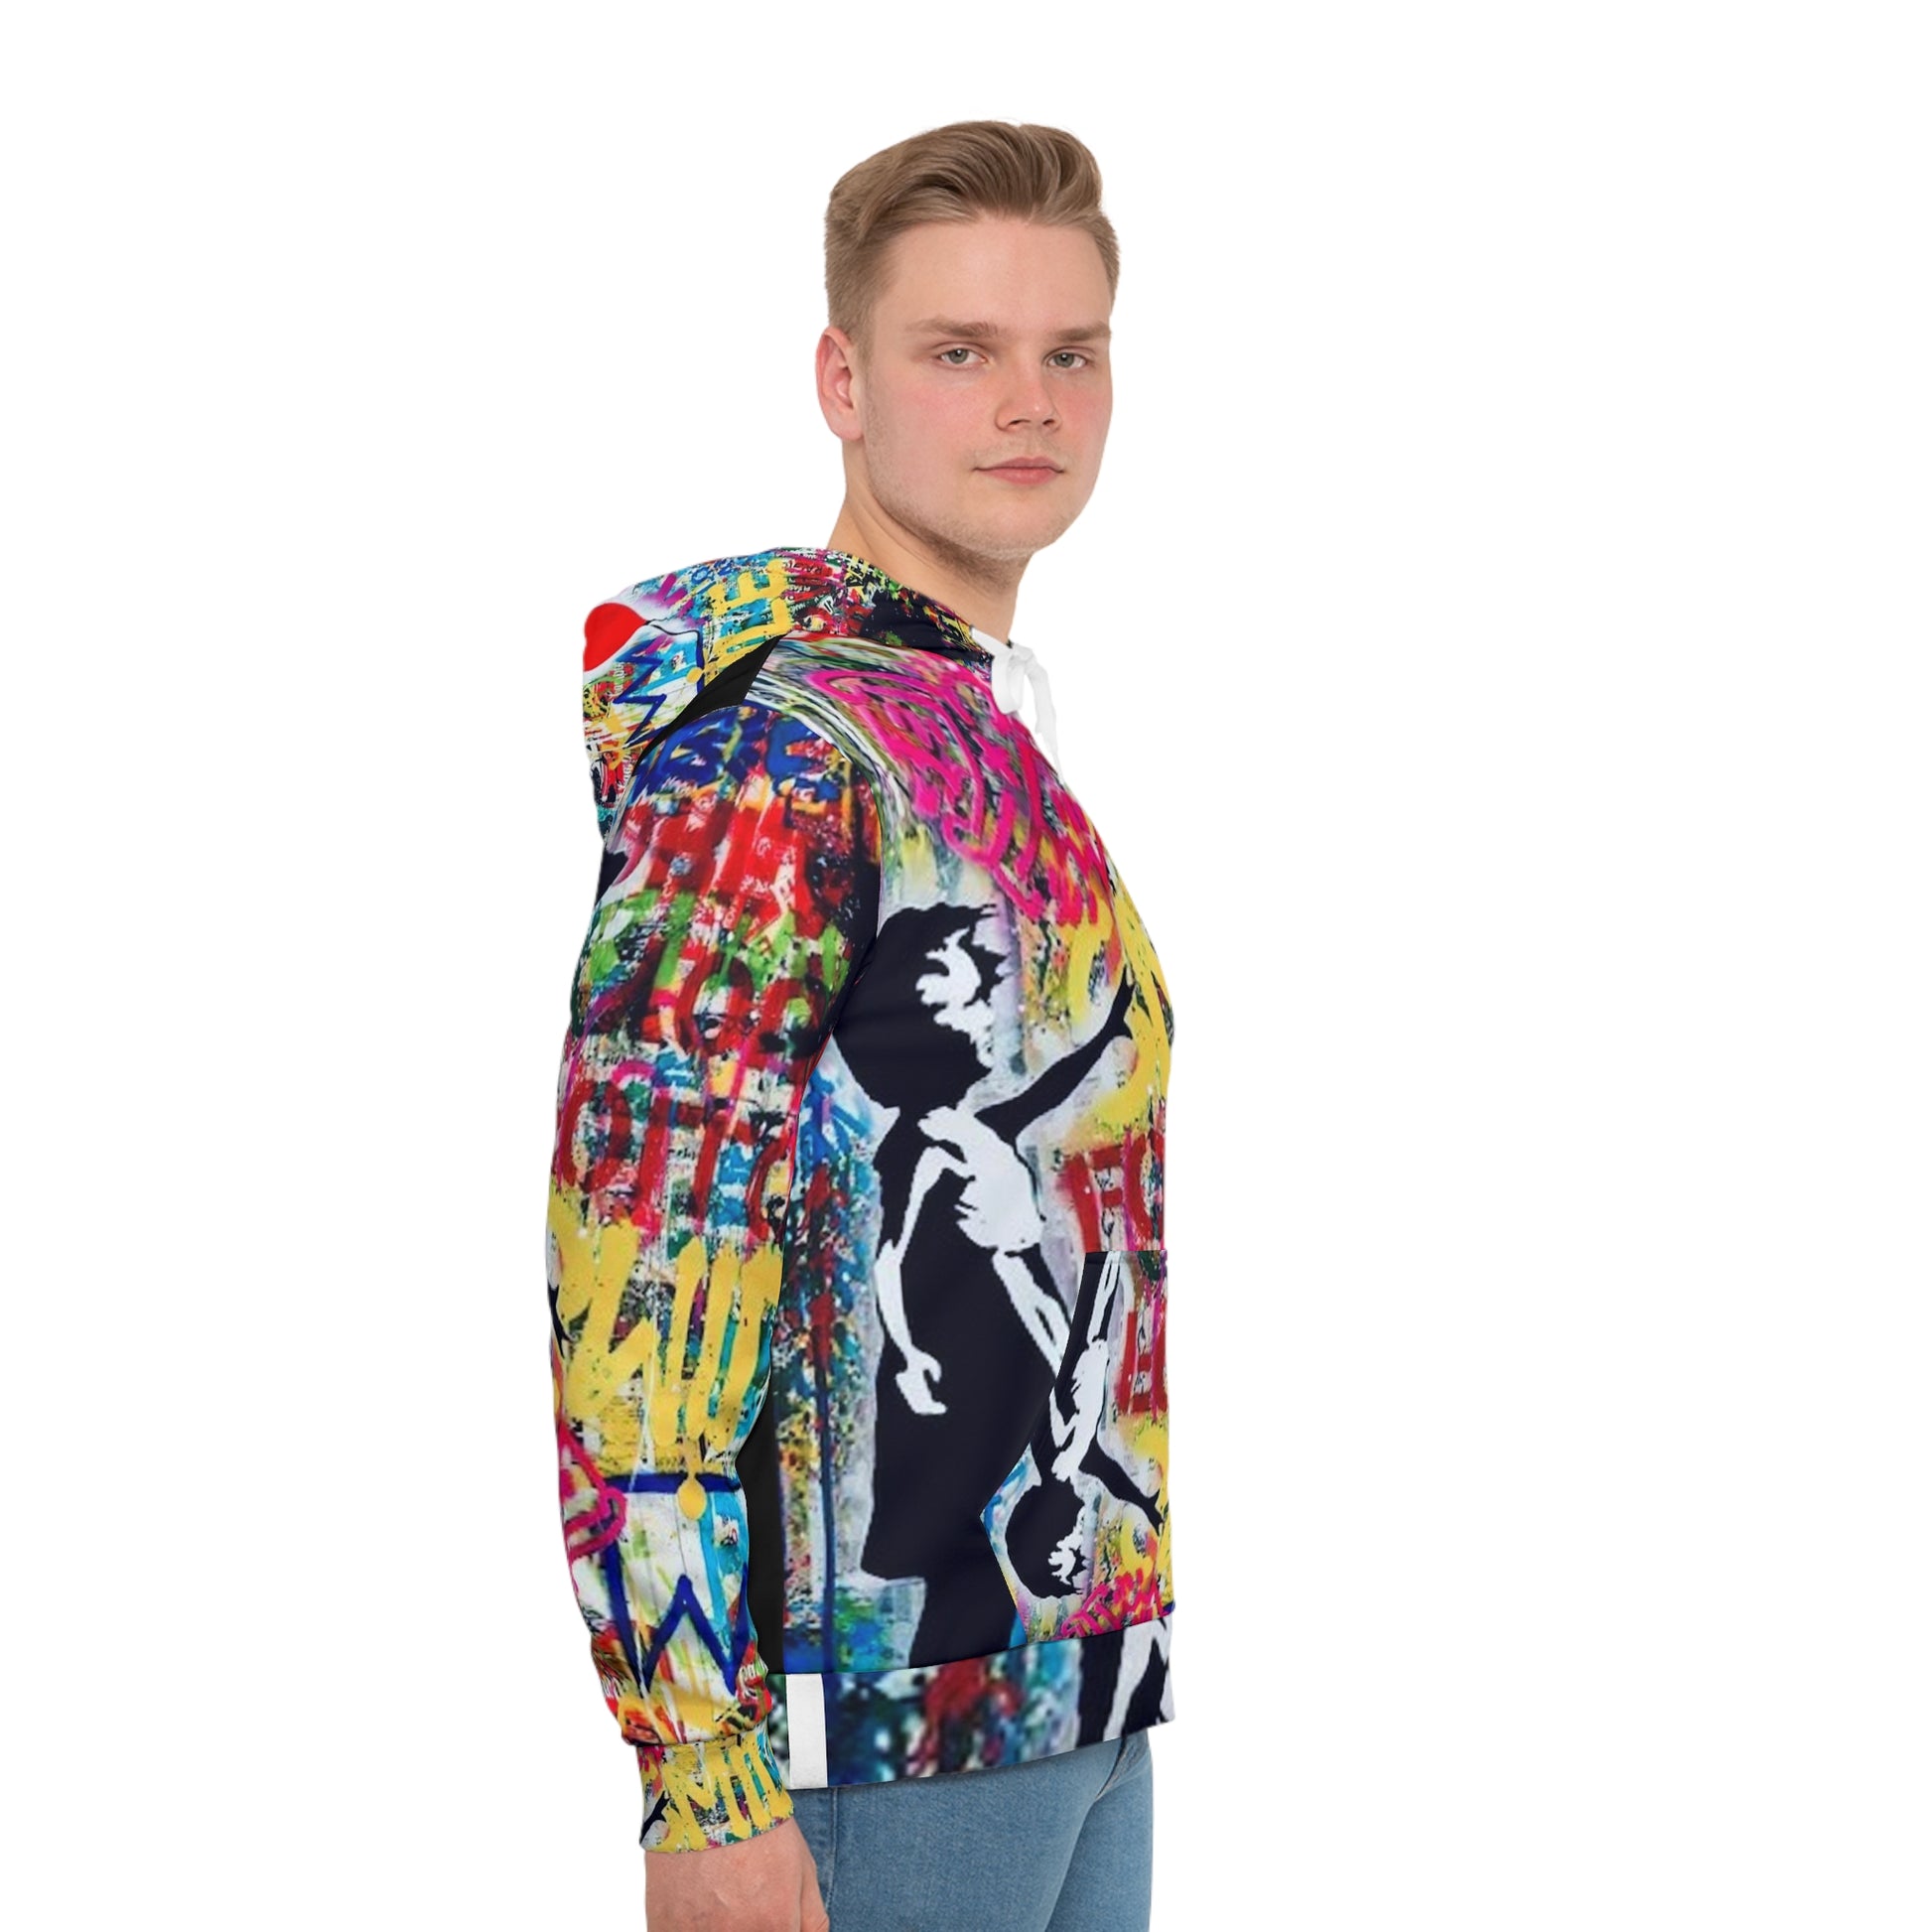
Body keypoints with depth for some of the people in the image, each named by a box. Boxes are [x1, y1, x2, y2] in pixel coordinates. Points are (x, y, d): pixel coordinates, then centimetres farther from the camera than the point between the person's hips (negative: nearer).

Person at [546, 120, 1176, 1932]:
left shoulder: (999, 728, 13)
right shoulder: (769, 745, -14)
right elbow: (636, 1269, -20)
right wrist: (706, 1786, -23)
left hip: (1087, 1684, 8)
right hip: (885, 1738, -8)